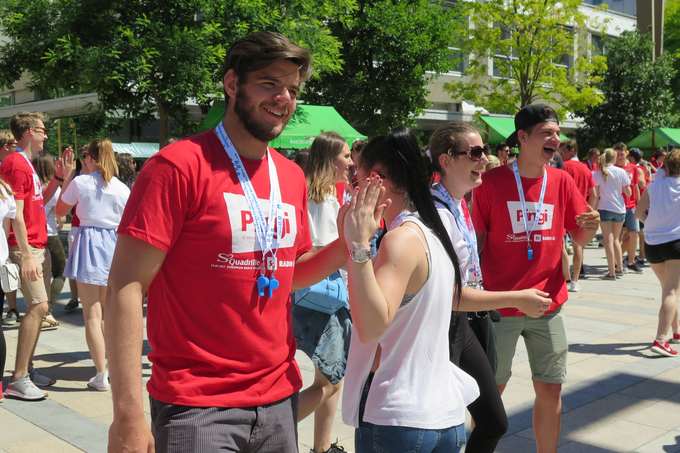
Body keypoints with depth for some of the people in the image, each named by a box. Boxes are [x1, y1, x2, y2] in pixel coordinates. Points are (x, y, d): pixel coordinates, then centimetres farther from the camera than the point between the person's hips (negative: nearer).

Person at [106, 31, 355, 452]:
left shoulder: (293, 177, 8)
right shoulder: (179, 165, -12)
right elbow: (126, 286, -15)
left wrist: (345, 245, -1)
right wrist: (127, 413, -20)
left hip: (279, 399, 7)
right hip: (197, 410, -6)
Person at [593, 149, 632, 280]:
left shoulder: (598, 174, -6)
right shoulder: (621, 172, -2)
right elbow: (628, 192, 1)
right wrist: (628, 181, 16)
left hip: (605, 209, -3)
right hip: (620, 209, 3)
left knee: (609, 240, -1)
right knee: (615, 239, 18)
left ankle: (612, 272, -4)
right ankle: (619, 268, 21)